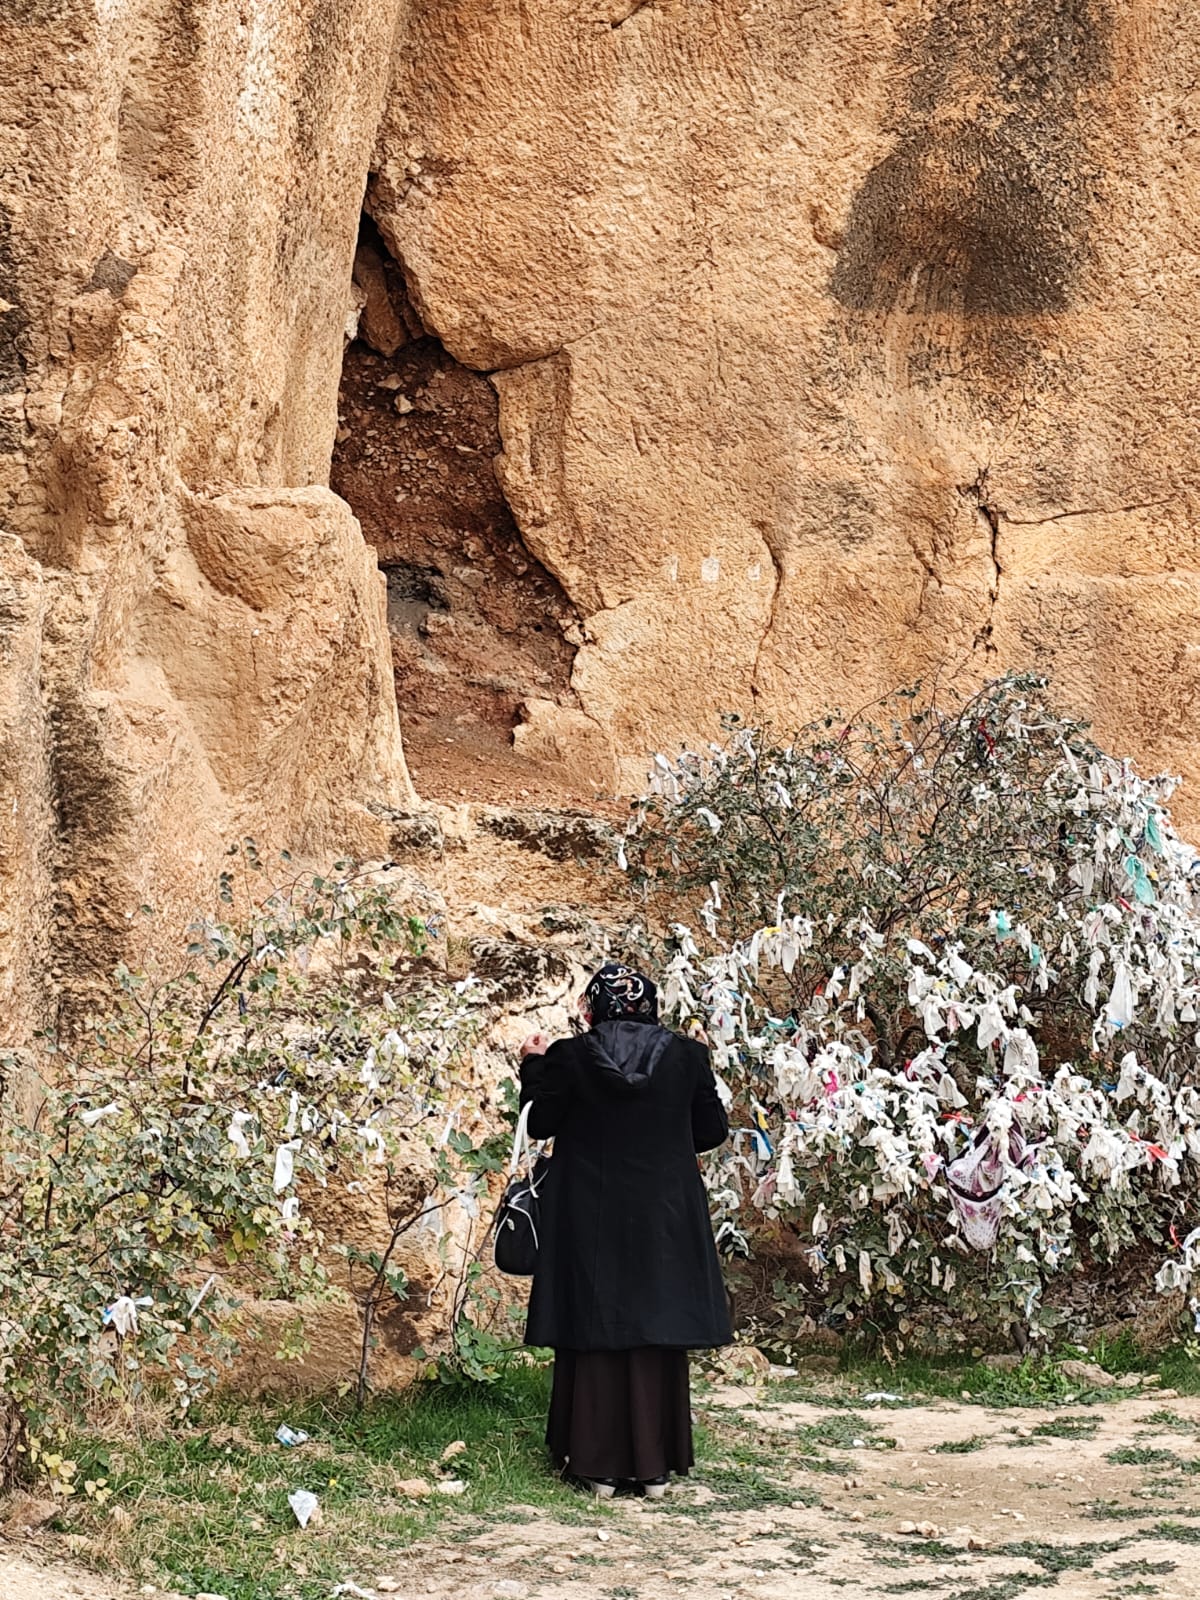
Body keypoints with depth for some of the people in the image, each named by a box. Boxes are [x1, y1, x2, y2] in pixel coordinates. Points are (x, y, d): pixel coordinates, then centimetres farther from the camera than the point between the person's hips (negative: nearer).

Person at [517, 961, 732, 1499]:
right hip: (664, 1219, 1)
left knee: (594, 1336, 8)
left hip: (591, 1221, -1)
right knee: (655, 1337, 9)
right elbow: (713, 1130, 3)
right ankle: (654, 1465, 11)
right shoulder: (684, 1056, -5)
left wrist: (535, 1066, 16)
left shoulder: (569, 1057, -9)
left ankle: (599, 1463, 10)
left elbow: (540, 1123, 3)